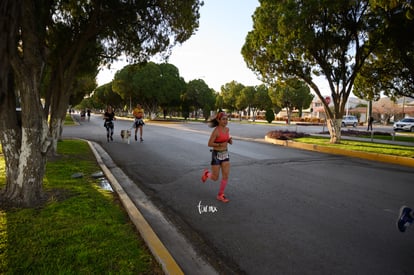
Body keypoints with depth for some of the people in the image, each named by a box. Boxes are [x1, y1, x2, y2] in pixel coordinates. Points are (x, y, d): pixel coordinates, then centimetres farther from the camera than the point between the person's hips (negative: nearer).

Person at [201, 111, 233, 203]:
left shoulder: (227, 129, 3)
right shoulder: (215, 131, -19)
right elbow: (209, 144, -17)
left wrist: (230, 140, -1)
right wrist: (221, 145, -23)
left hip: (225, 154, 6)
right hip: (216, 155, -6)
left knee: (226, 176, -2)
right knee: (215, 178, 4)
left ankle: (220, 195, 12)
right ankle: (206, 173, 37)